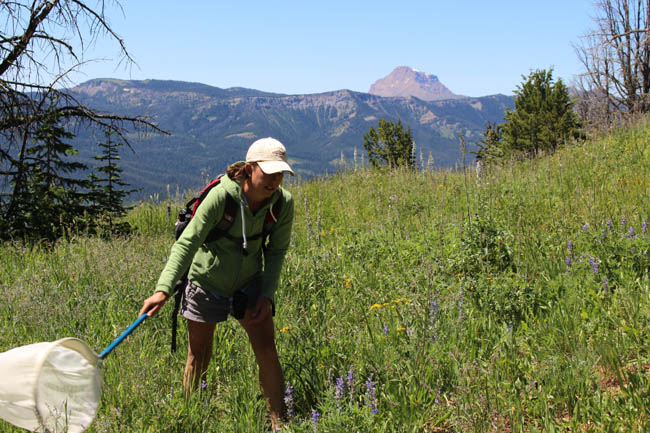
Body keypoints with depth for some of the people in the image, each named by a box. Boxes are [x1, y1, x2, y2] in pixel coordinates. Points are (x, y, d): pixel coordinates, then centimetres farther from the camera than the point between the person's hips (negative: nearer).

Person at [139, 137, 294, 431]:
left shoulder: (284, 203, -15)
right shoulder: (221, 197, -29)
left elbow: (276, 251, -1)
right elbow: (186, 243, -27)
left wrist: (267, 294, -10)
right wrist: (163, 290, -35)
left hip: (250, 283, 3)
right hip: (207, 282, -3)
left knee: (266, 350, -5)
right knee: (199, 356, 8)